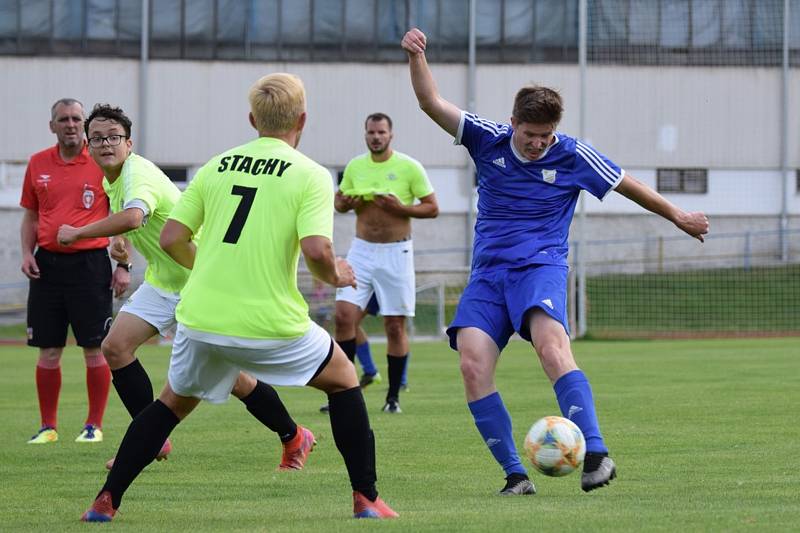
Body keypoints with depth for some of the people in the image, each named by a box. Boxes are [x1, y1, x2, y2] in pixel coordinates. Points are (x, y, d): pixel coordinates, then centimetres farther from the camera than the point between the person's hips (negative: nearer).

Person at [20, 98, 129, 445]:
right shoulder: (38, 164, 8)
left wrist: (123, 266, -4)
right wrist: (27, 253, 2)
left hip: (90, 262, -3)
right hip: (47, 263, 3)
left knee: (94, 348, -2)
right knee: (48, 350, 4)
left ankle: (94, 425, 7)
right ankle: (48, 426, 13)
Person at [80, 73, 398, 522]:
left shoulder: (217, 166, 9)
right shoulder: (310, 175, -4)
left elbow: (172, 239, 9)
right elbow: (316, 250, -17)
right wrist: (334, 276, 5)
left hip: (201, 319, 3)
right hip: (271, 325, -3)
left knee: (174, 402, 25)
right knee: (343, 381, 21)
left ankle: (106, 501, 17)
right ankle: (367, 499, 14)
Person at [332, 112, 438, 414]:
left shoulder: (409, 167, -5)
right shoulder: (354, 166, 6)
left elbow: (432, 208, -3)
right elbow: (338, 201, 18)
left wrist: (401, 208, -19)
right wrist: (344, 204, -6)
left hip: (396, 253, -3)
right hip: (362, 250, 3)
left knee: (395, 325, 1)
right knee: (344, 315, -9)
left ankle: (393, 397, 11)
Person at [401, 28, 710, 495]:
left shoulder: (573, 157, -1)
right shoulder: (488, 140, 3)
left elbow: (628, 186, 13)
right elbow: (432, 103, -2)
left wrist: (677, 215, 21)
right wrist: (416, 57, -18)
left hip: (541, 267, -3)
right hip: (488, 272, 3)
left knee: (552, 347, -32)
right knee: (473, 365, -17)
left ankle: (596, 455, -38)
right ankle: (515, 475, -12)